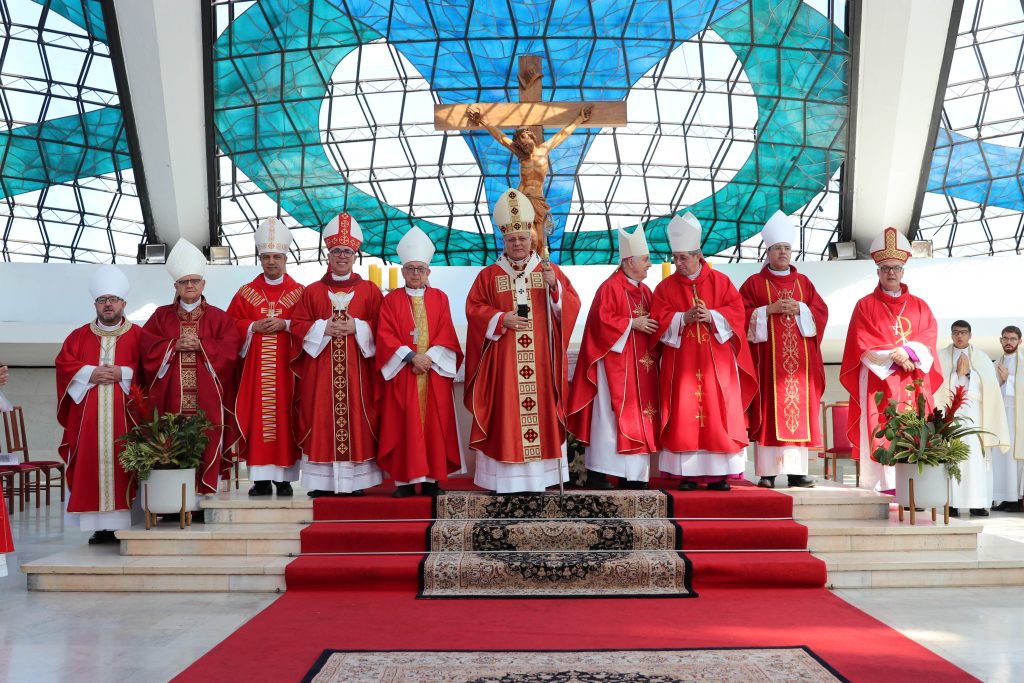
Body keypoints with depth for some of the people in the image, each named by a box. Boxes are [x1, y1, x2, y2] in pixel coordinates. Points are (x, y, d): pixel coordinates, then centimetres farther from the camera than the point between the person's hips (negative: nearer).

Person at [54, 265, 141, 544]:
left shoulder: (137, 336, 8)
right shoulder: (79, 336, 16)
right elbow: (64, 364, 6)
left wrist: (123, 373, -13)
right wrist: (90, 374, -8)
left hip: (124, 417, -2)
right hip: (88, 419, 3)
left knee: (122, 466, -7)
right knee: (92, 467, -2)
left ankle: (125, 523, -4)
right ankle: (100, 526, 2)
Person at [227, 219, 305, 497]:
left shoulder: (299, 293, 6)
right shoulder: (246, 293, 11)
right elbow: (231, 326, 9)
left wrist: (285, 324, -14)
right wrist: (254, 327, -8)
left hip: (286, 366, -1)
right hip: (255, 366, 2)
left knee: (284, 416, -2)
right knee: (257, 415, -2)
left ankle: (284, 477, 4)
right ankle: (261, 478, 3)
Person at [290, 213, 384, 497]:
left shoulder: (370, 290, 7)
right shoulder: (312, 291, 9)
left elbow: (381, 326, 3)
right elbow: (297, 325, 6)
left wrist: (357, 328, -13)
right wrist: (323, 328, -10)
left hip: (357, 369, 0)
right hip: (320, 370, 1)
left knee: (356, 418, -1)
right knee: (322, 419, -1)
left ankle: (356, 480, 6)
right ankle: (322, 482, 5)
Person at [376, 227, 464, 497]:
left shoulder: (440, 298, 9)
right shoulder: (391, 300, 6)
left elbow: (446, 335, 1)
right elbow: (386, 335, -3)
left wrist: (429, 358, -14)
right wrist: (411, 356, -15)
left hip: (434, 372, 1)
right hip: (402, 373, -1)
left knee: (434, 423, 0)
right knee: (405, 425, -3)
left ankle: (431, 478, 6)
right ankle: (406, 479, 1)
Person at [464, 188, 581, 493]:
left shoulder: (550, 271, 9)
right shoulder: (489, 275, 8)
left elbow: (572, 307, 2)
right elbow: (473, 309, 3)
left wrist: (555, 286, -15)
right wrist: (501, 319, -12)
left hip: (541, 360, 1)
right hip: (502, 362, -1)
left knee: (542, 411, 0)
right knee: (505, 415, -2)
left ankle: (541, 474, 8)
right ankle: (507, 477, 3)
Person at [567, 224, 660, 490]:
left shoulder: (644, 290, 16)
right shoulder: (610, 288, -9)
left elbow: (653, 322, 21)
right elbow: (602, 321, -17)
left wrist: (652, 326, -1)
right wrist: (632, 323, -16)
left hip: (640, 366, 8)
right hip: (614, 363, -8)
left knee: (638, 418, 6)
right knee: (609, 416, -7)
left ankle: (632, 475, 10)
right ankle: (597, 473, -1)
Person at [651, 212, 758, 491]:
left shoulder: (720, 281, 6)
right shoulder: (666, 287, 6)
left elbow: (737, 312, 0)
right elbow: (659, 320, -2)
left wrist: (712, 316, -16)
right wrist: (684, 318, -17)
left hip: (716, 362, 0)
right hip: (682, 363, 0)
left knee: (718, 414, -1)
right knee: (684, 417, -2)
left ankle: (718, 474, 6)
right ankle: (688, 474, 3)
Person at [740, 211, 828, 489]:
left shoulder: (803, 282, 16)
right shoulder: (755, 282, 5)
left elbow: (821, 311, 9)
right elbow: (743, 314, -3)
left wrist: (799, 309, -8)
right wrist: (770, 309, -14)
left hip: (799, 356, 4)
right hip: (768, 356, -3)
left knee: (798, 408, 1)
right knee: (769, 410, -6)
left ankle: (796, 470, 4)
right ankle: (766, 472, -4)